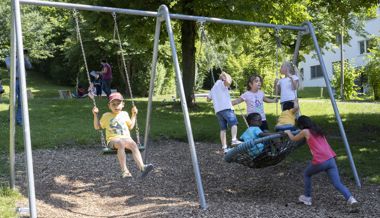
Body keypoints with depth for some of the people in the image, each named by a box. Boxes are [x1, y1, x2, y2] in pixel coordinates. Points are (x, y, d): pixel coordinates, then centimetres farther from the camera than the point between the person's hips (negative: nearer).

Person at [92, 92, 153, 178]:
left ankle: (142, 167, -48)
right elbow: (97, 127, 16)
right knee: (121, 144, -39)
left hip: (126, 138, 3)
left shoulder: (124, 114, 23)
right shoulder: (106, 116, 16)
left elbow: (130, 126, 31)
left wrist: (134, 115, 25)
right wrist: (95, 115, 6)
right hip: (113, 139, -3)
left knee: (133, 145, -32)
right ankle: (124, 170, -49)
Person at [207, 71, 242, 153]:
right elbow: (228, 82, -17)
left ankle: (224, 147, 2)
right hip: (226, 108, -7)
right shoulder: (221, 82, 7)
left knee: (223, 129, 6)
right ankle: (234, 140, -34)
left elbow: (208, 99, 36)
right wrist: (226, 75, 1)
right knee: (234, 123, -14)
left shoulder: (213, 88, 30)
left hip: (217, 110, 7)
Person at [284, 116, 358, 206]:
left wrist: (288, 132, 44)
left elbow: (293, 139, 23)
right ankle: (350, 198, -23)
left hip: (320, 161, -4)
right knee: (337, 184, 0)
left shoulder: (305, 132, 6)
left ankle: (307, 197, 27)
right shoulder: (318, 130, 22)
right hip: (331, 160, 5)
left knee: (307, 174, 24)